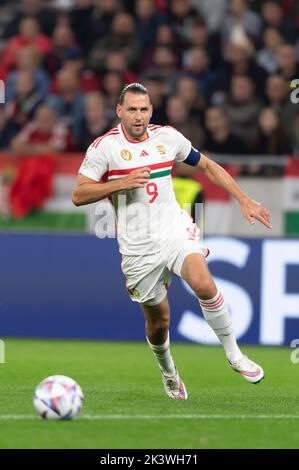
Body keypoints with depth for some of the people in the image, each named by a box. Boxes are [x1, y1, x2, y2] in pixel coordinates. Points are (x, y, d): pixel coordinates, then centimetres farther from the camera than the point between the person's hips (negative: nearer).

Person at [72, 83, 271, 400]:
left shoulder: (168, 137, 3)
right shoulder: (104, 147, -7)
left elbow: (208, 167, 17)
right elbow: (78, 195, -11)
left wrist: (244, 200, 13)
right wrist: (123, 183, -21)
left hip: (174, 229, 1)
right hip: (137, 246, -1)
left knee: (203, 284, -27)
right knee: (158, 320, 6)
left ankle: (234, 355, -11)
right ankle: (168, 373, 37)